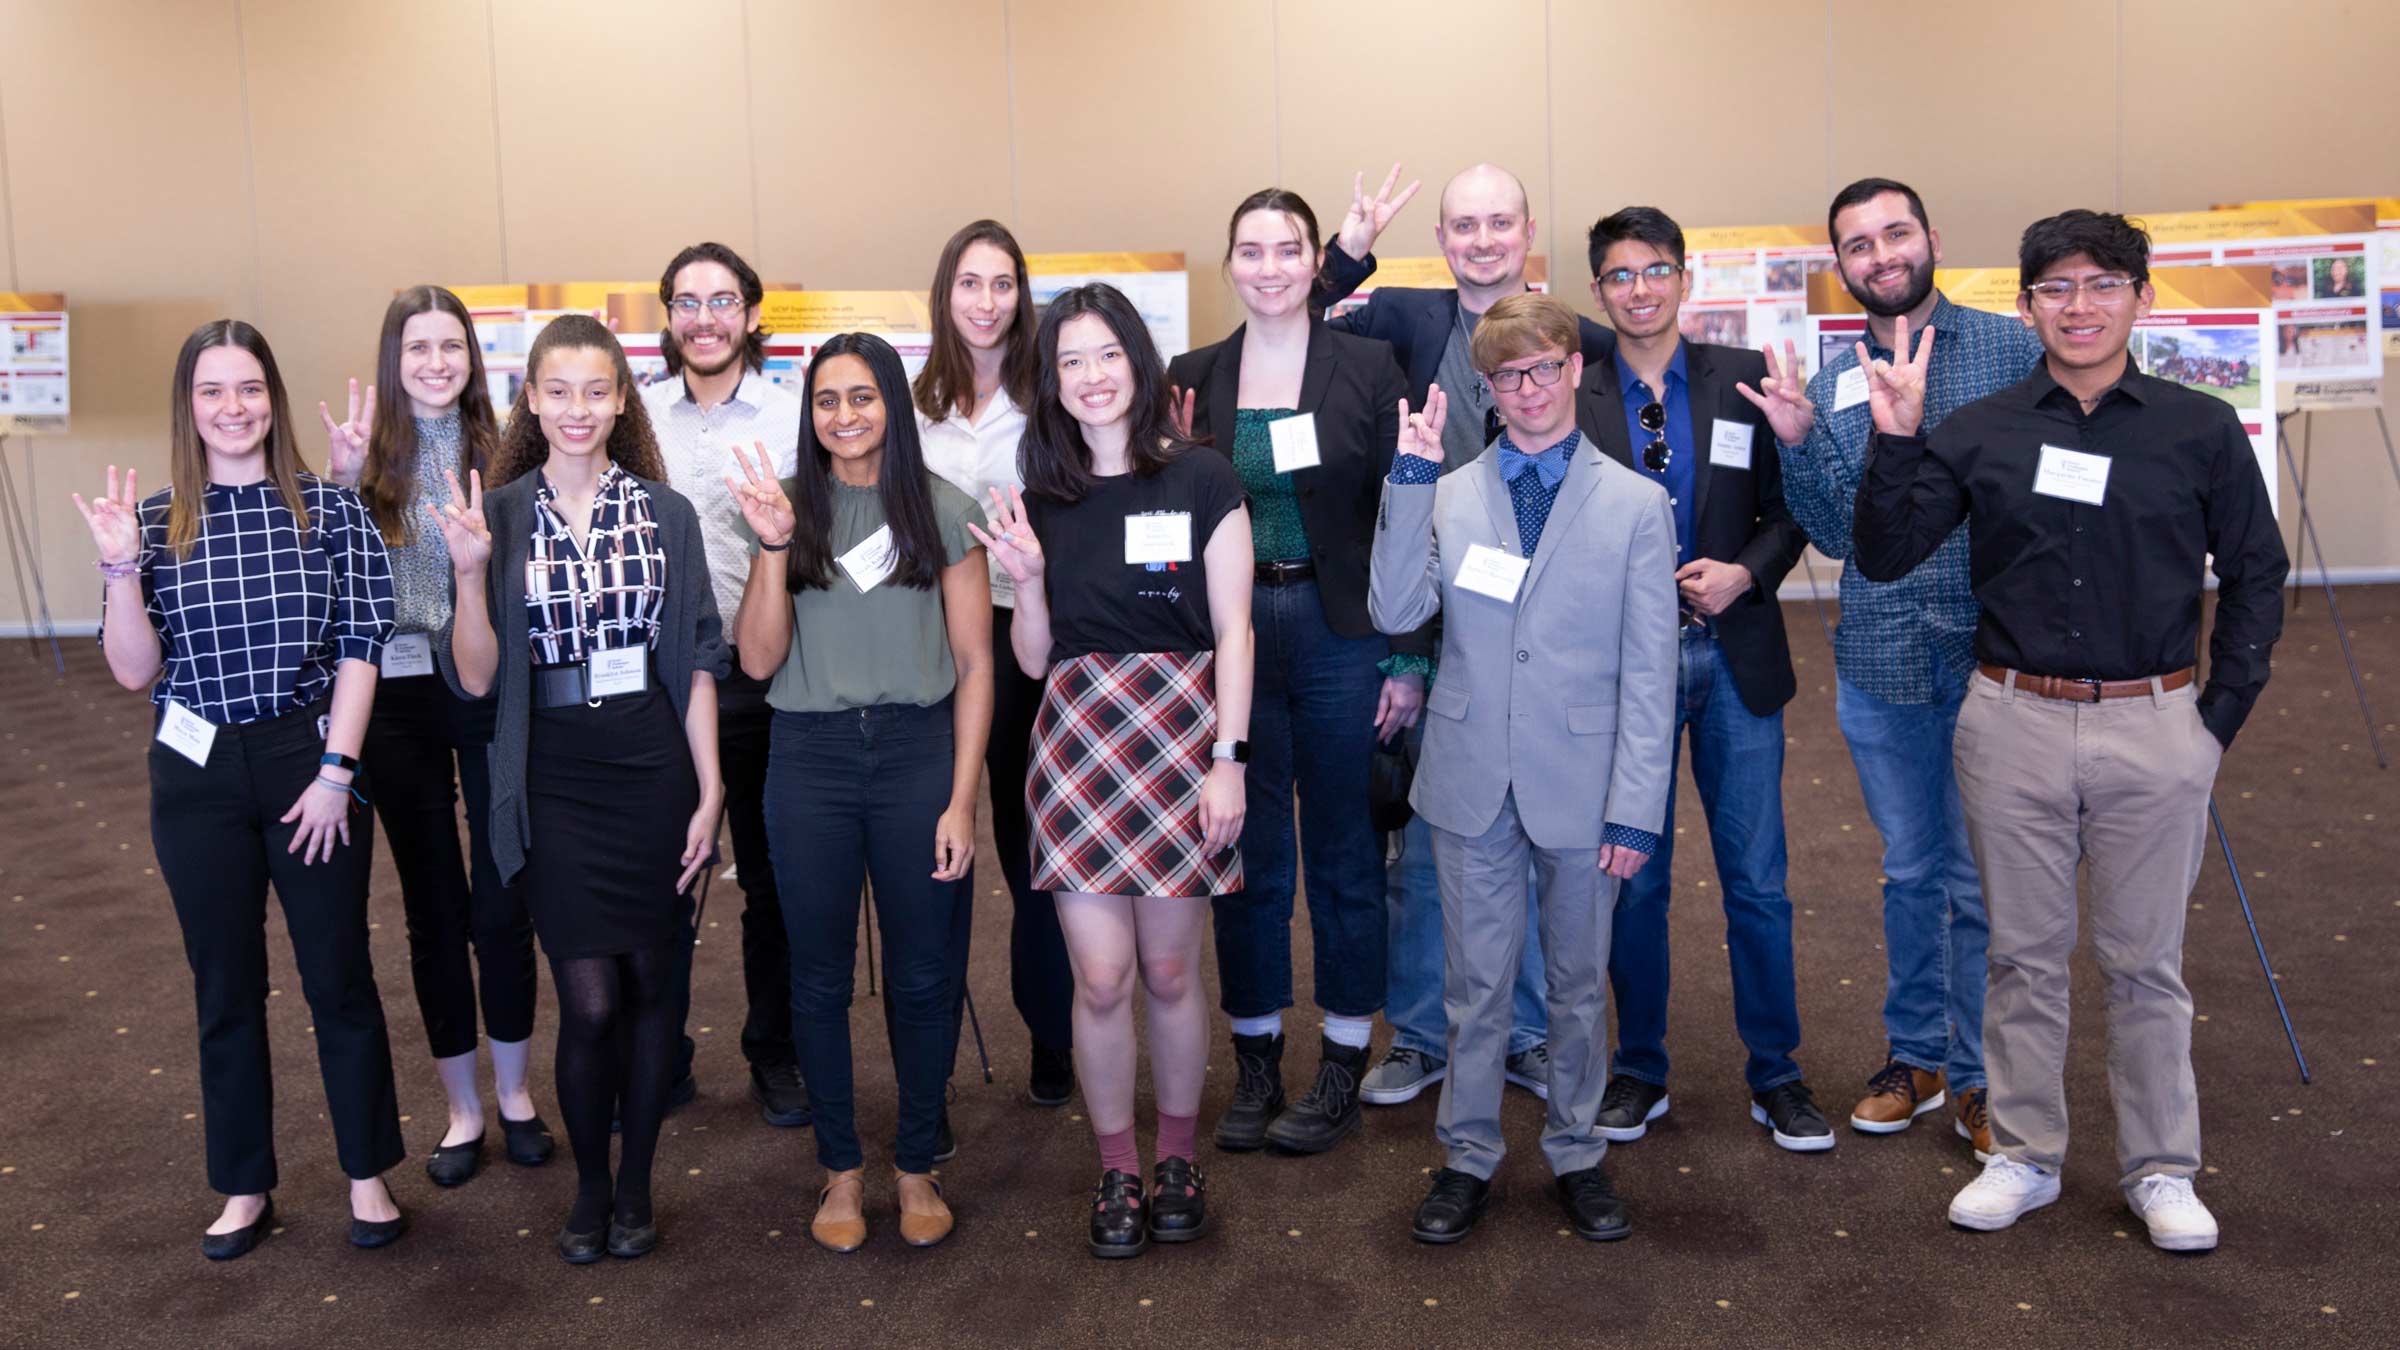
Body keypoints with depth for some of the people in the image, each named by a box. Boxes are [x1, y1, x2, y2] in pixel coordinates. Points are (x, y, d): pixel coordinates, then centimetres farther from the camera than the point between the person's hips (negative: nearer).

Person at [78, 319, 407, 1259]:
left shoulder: (330, 508, -3)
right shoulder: (155, 522, 2)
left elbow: (360, 647, -5)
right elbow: (135, 672, -1)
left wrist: (336, 771, -10)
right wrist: (119, 567, -14)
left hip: (311, 762, -2)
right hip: (199, 774, 2)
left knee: (339, 975, 7)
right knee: (226, 986, 12)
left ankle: (368, 1176, 23)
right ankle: (244, 1189, 27)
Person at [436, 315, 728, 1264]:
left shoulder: (666, 513, 2)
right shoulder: (497, 515, 1)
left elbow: (699, 661, 2)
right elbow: (476, 678, -2)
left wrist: (710, 792, -4)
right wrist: (470, 573, -17)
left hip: (654, 767, 1)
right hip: (553, 776, -1)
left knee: (652, 981, 9)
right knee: (590, 999, -2)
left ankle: (636, 1184, 27)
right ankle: (588, 1186, 22)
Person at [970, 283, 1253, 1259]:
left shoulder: (1201, 482, 0)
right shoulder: (1041, 499, 8)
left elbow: (1233, 633, -1)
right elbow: (1033, 658, 9)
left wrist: (1228, 760, -7)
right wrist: (1026, 578, -9)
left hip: (1180, 738, -2)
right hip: (1077, 747, 2)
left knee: (1169, 970, 6)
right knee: (1100, 977, 1)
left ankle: (1177, 1156, 27)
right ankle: (1117, 1170, 19)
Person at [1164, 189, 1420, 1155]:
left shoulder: (1368, 366, -2)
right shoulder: (1194, 377, 6)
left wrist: (1409, 658, -7)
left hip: (1341, 636, -2)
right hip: (1232, 636, 3)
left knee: (1344, 850, 8)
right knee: (1246, 849, 9)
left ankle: (1343, 1069, 22)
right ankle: (1254, 1065, 24)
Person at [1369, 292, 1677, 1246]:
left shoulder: (1636, 503, -1)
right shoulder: (1446, 494, 4)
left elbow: (1649, 673, -3)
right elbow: (1396, 614, -10)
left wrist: (1637, 807, -8)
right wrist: (1409, 481, -13)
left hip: (1580, 787, -1)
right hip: (1473, 782, 1)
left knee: (1579, 981, 13)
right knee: (1474, 981, 11)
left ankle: (1577, 1154, 31)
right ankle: (1468, 1157, 27)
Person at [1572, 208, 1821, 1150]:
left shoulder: (1745, 377, 3)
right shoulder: (1570, 398, 0)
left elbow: (1789, 507, 5)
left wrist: (1745, 573, -12)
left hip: (1734, 657, 1)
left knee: (1756, 878, 7)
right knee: (1632, 877, 10)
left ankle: (1775, 1076, 23)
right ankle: (1639, 1071, 26)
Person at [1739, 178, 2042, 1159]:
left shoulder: (2012, 349, -2)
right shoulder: (1827, 384, 5)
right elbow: (1838, 536, 0)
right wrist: (1799, 442, -15)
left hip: (1992, 655, -2)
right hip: (1881, 662, 3)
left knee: (1981, 878, 5)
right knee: (1910, 872, 16)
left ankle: (1980, 1076, 22)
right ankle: (1914, 1052, 32)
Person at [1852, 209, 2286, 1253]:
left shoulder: (2201, 430, 0)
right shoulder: (1977, 433, 1)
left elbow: (2255, 574, 7)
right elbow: (1883, 557, -4)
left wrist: (2223, 713, 2)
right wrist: (1893, 438, -16)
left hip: (2153, 727, -1)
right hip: (2014, 725, 1)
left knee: (2144, 960, 10)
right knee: (2024, 954, 11)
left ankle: (2161, 1170, 26)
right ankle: (2024, 1155, 26)